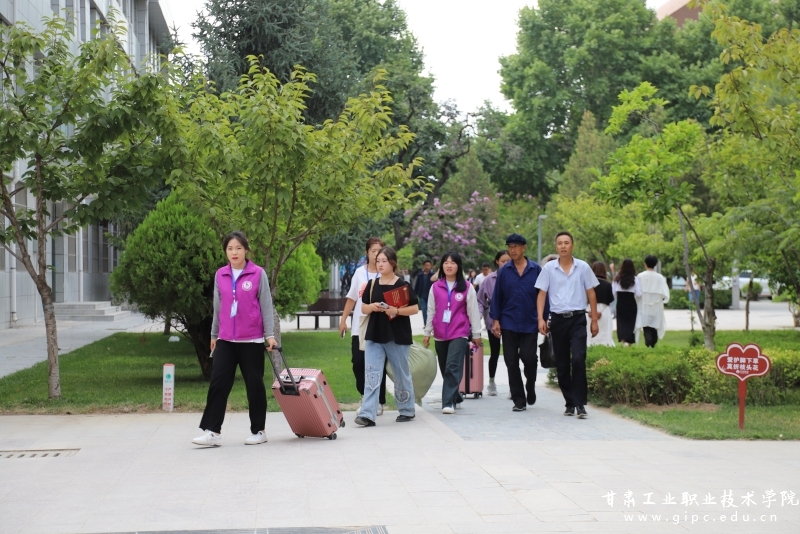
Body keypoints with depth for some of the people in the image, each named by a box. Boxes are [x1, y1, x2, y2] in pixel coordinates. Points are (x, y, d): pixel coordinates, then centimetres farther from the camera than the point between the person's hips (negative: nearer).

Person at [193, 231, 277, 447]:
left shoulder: (258, 274, -4)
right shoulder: (220, 275, 6)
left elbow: (266, 306, -2)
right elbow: (218, 307, 14)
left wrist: (269, 335, -6)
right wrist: (214, 335, 18)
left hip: (252, 340, -3)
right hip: (226, 340, 3)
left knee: (254, 385, 5)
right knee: (218, 383, -3)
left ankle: (258, 431, 16)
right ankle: (212, 431, -2)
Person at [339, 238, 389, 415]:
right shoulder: (360, 272, 8)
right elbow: (352, 298, 13)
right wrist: (343, 319, 10)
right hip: (359, 326, 3)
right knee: (358, 362, -2)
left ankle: (379, 401, 14)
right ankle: (365, 394, 18)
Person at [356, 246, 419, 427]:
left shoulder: (402, 285, -4)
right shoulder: (372, 285, 7)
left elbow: (415, 308, -6)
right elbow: (363, 308, 12)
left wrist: (397, 311, -21)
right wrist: (371, 307, -10)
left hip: (397, 337, -3)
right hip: (375, 336, 3)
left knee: (402, 375, 9)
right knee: (371, 374, -6)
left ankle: (407, 410, 24)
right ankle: (367, 414, -11)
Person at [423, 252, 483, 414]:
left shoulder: (467, 287, -1)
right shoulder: (435, 287, 6)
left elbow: (473, 311, 2)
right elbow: (431, 311, 12)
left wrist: (476, 334, 3)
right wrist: (427, 333, 12)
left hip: (459, 334, -3)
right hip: (440, 334, 3)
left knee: (452, 367, -15)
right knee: (445, 369, 10)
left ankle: (449, 402, -16)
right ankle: (455, 397, 27)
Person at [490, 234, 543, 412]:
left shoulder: (536, 269, 0)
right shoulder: (504, 271, 4)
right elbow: (497, 296, 6)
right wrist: (495, 320, 1)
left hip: (530, 324, -1)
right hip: (509, 324, 1)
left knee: (529, 358, -6)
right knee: (512, 362, 2)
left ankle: (530, 388, 24)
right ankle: (519, 400, 11)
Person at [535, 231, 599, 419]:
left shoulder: (583, 267, 2)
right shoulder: (549, 268, 3)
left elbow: (591, 294, 6)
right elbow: (542, 294, 4)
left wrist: (594, 320, 4)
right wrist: (540, 319, -7)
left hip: (578, 319, -2)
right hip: (558, 319, 2)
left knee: (578, 359, -16)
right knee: (561, 365, 7)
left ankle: (580, 403, -12)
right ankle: (570, 403, 19)